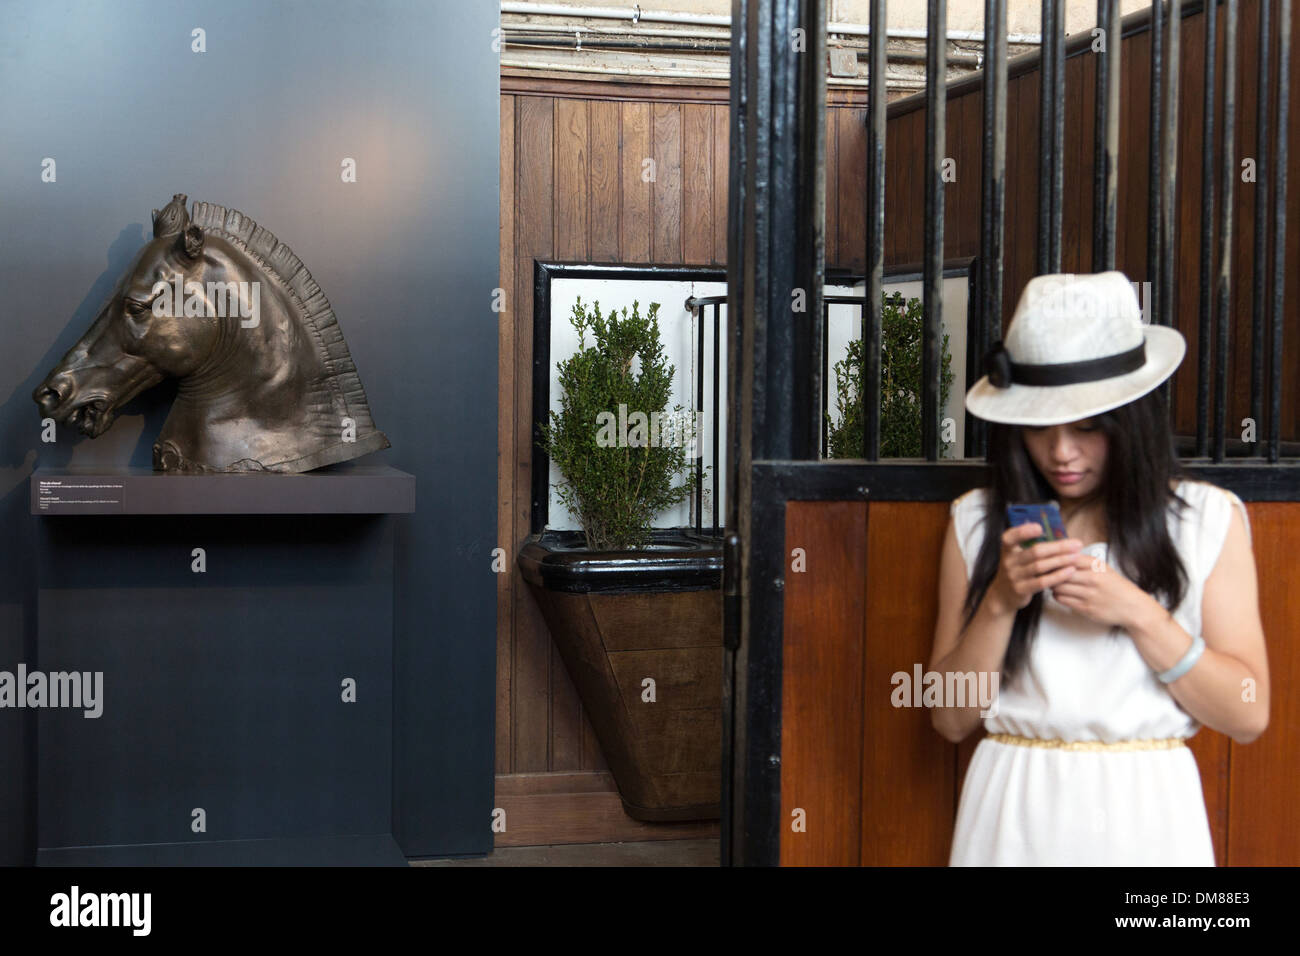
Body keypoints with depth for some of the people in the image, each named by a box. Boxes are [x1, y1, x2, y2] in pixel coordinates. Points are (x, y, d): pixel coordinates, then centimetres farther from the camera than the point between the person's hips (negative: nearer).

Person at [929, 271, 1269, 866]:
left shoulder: (1209, 519, 0)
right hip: (1014, 816, 1)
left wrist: (1139, 613, -15)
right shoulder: (978, 522, 2)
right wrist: (1001, 601, -13)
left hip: (1145, 815, 0)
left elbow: (1247, 716, -4)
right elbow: (950, 717, 0)